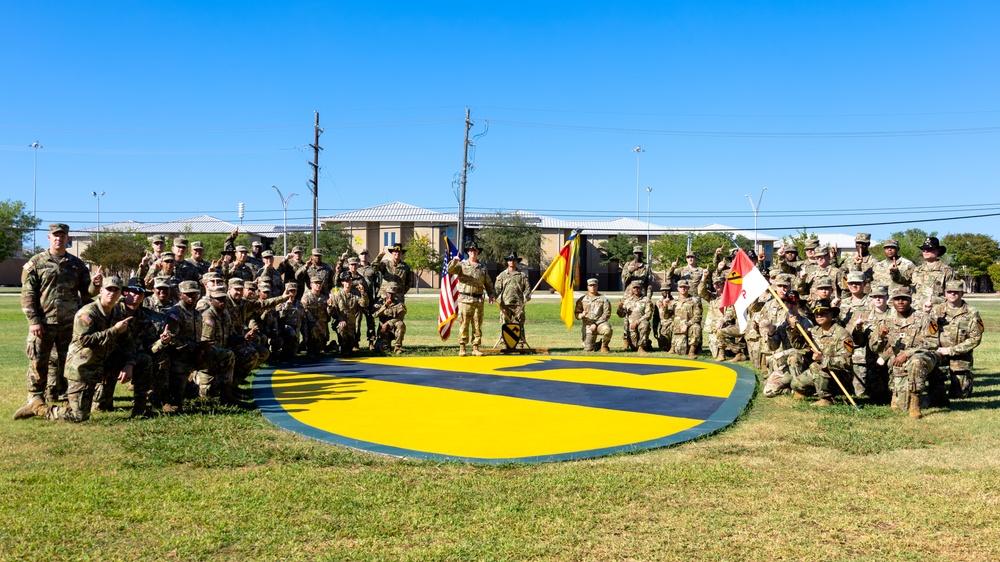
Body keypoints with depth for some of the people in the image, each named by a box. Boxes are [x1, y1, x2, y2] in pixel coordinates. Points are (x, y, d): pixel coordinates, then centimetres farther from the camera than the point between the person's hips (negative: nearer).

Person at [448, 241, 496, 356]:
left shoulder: (483, 267, 15)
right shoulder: (462, 264, 5)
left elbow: (488, 283, 19)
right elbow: (450, 270, -11)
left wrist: (491, 294, 6)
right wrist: (454, 262, -29)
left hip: (478, 301, 3)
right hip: (465, 299, -3)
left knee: (477, 326, 4)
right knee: (463, 325, -2)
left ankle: (476, 348, 9)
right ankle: (462, 348, 2)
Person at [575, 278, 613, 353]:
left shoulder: (603, 299, 6)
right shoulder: (582, 300, 12)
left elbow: (607, 314, -2)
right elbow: (577, 313, 11)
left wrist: (596, 324, -12)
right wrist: (582, 315, -14)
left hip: (600, 323, -1)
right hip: (588, 326, 2)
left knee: (607, 329, -37)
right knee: (588, 349, -10)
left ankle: (604, 346, -8)